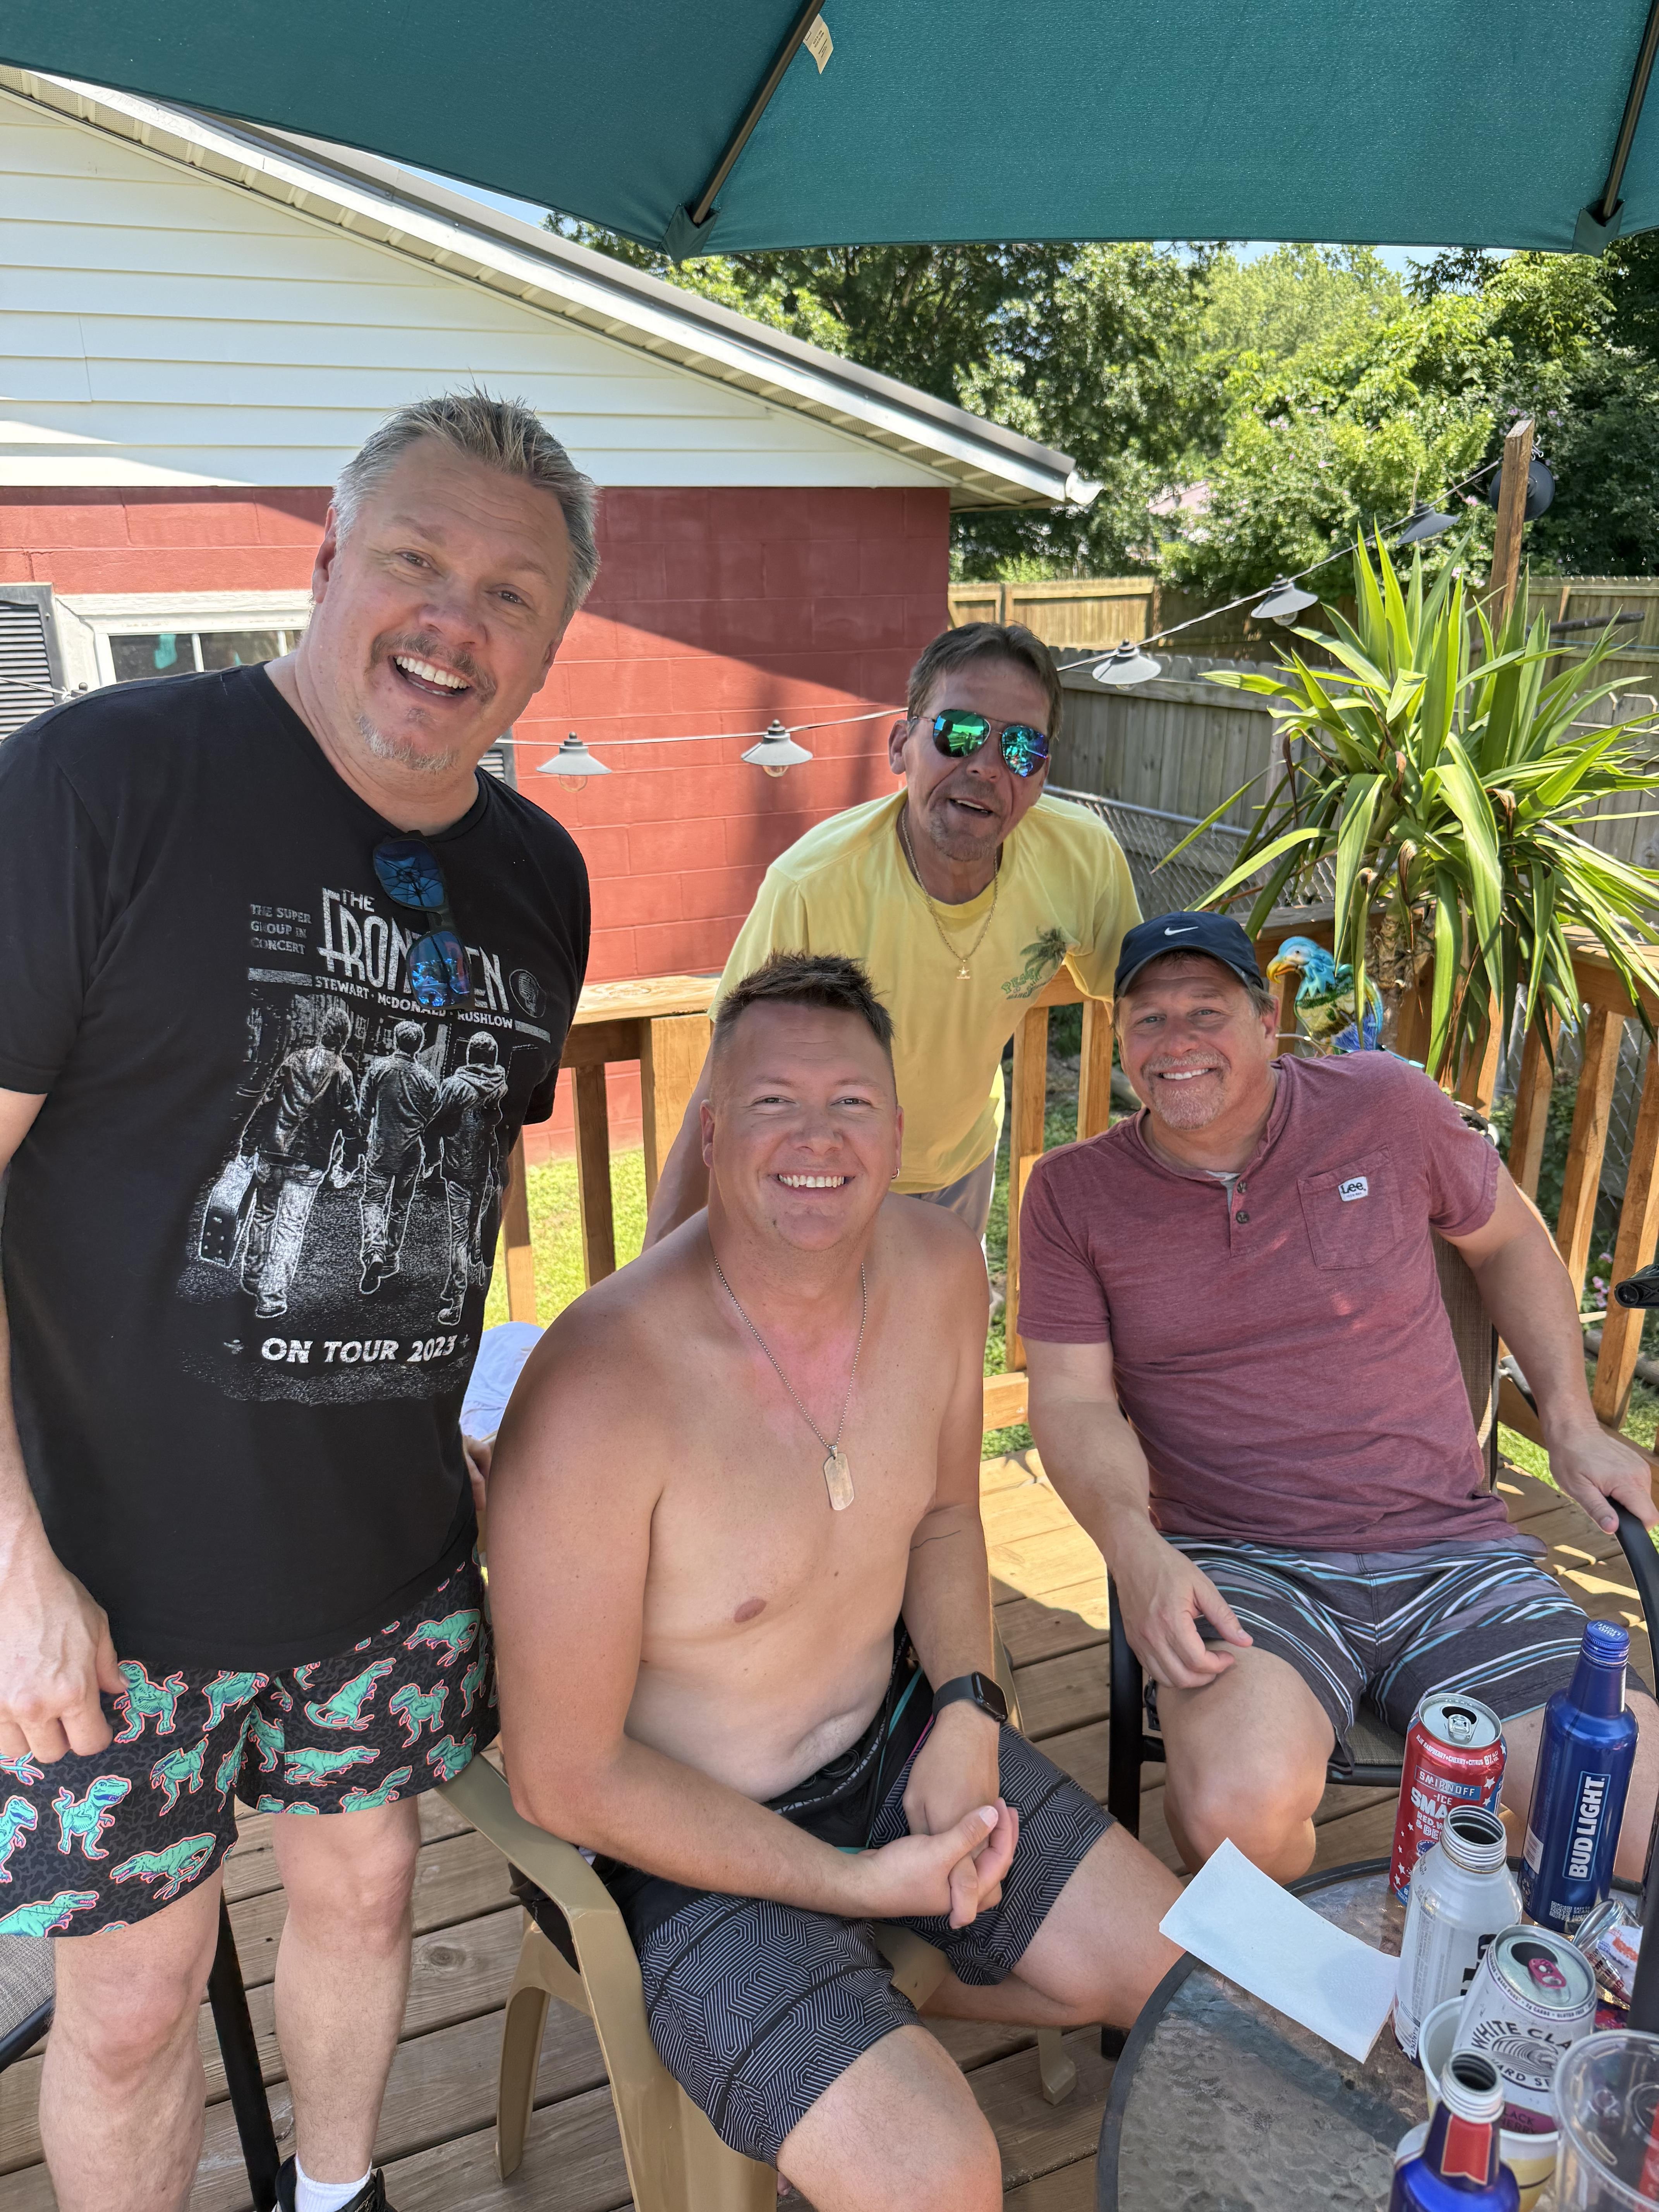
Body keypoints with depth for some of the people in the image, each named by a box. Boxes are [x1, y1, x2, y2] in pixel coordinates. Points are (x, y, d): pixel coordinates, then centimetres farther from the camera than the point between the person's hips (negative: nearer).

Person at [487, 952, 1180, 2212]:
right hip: (686, 1831, -6)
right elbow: (562, 1776, -21)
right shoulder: (599, 1392, -32)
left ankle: (900, 1993, 32)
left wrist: (966, 1710, -8)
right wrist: (857, 1881, -19)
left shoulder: (940, 1270, -11)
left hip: (893, 1739, 6)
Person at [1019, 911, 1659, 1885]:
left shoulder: (1384, 1103, 3)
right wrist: (1134, 1544, -18)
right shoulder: (1074, 1191, 2)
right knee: (1241, 1806, -32)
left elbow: (1509, 1239, 19)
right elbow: (1072, 1397, -1)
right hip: (1240, 1566, -2)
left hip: (1452, 1550, 2)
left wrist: (1572, 1421, 13)